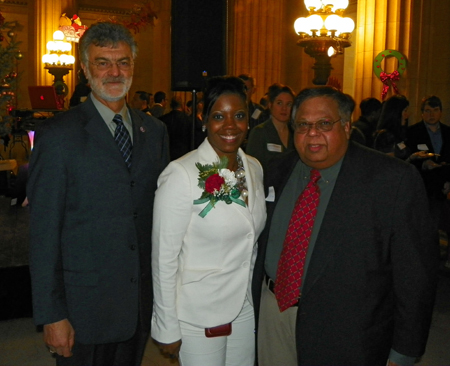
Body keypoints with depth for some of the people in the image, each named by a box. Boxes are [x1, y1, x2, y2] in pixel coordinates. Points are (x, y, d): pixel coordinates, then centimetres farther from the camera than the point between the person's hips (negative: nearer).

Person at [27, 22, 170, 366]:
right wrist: (51, 315, -11)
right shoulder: (57, 135, -10)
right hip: (84, 305, -4)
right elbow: (44, 232, -10)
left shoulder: (155, 131, 6)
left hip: (142, 300, 5)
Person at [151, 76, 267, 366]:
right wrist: (167, 329, -11)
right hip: (198, 317, -6)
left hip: (244, 309, 6)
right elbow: (164, 258, -15)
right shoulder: (181, 175, -19)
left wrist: (253, 294, 13)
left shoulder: (254, 168, 1)